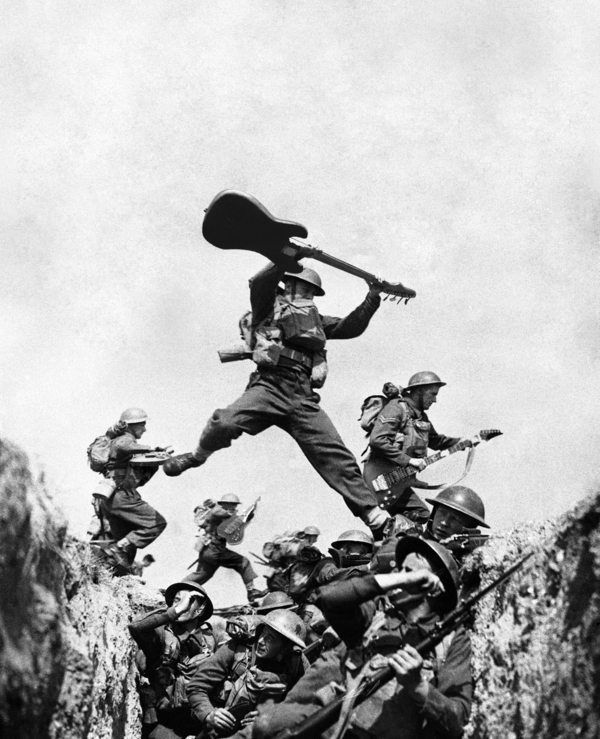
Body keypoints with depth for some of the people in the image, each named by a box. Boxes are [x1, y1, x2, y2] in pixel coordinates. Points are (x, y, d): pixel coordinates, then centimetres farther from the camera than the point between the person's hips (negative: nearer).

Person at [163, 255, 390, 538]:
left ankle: (370, 510, -9)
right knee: (225, 422, -27)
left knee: (334, 454, -8)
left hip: (303, 398, 4)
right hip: (270, 386, -4)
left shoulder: (315, 320, 30)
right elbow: (259, 282, -4)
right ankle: (199, 454, 6)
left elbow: (350, 327, 29)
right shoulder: (270, 306, 16)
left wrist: (372, 298, 21)